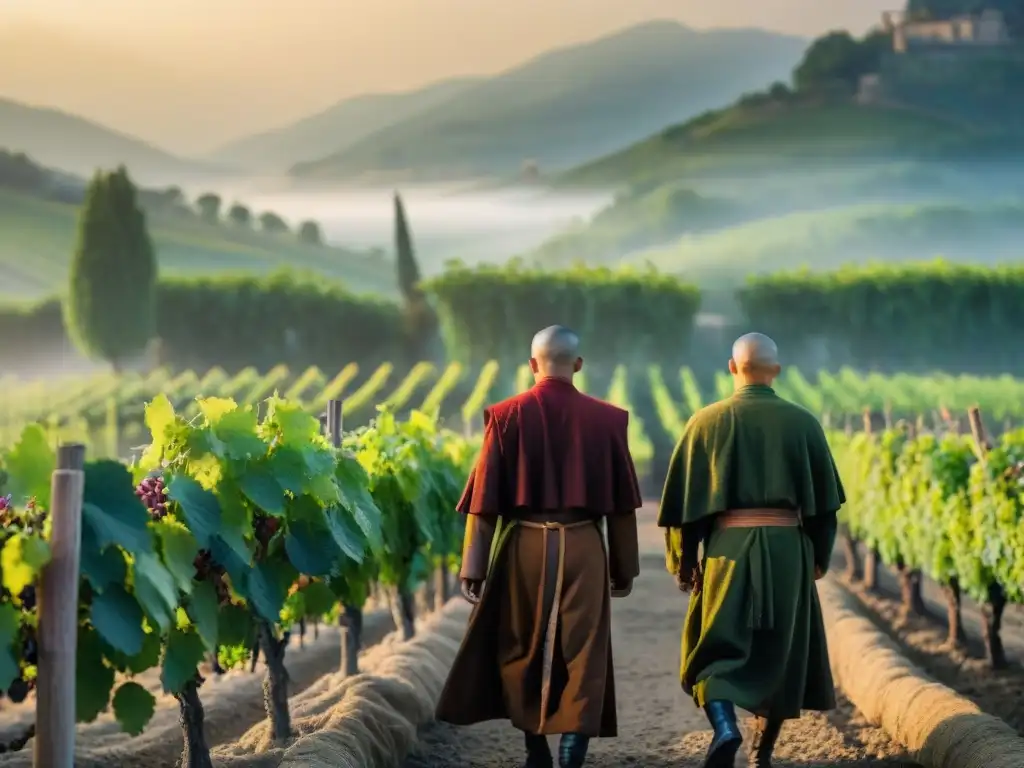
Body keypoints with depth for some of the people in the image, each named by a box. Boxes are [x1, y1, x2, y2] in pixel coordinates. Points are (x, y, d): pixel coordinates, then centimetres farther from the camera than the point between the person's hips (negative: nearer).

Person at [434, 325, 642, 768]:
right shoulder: (607, 420, -1)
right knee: (581, 657, 2)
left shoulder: (507, 416, -3)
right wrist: (624, 567, 15)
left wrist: (474, 569, 2)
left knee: (523, 653, 17)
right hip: (584, 549, 0)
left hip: (522, 547, 0)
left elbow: (484, 499, -3)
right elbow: (622, 502, 5)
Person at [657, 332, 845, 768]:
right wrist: (819, 556, 17)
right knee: (779, 650, 15)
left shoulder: (707, 421, -1)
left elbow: (684, 495, 0)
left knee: (718, 648, 5)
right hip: (787, 548, 1)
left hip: (728, 547, -1)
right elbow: (824, 498, 6)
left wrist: (683, 560, 8)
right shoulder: (802, 423, 2)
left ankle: (724, 727, -21)